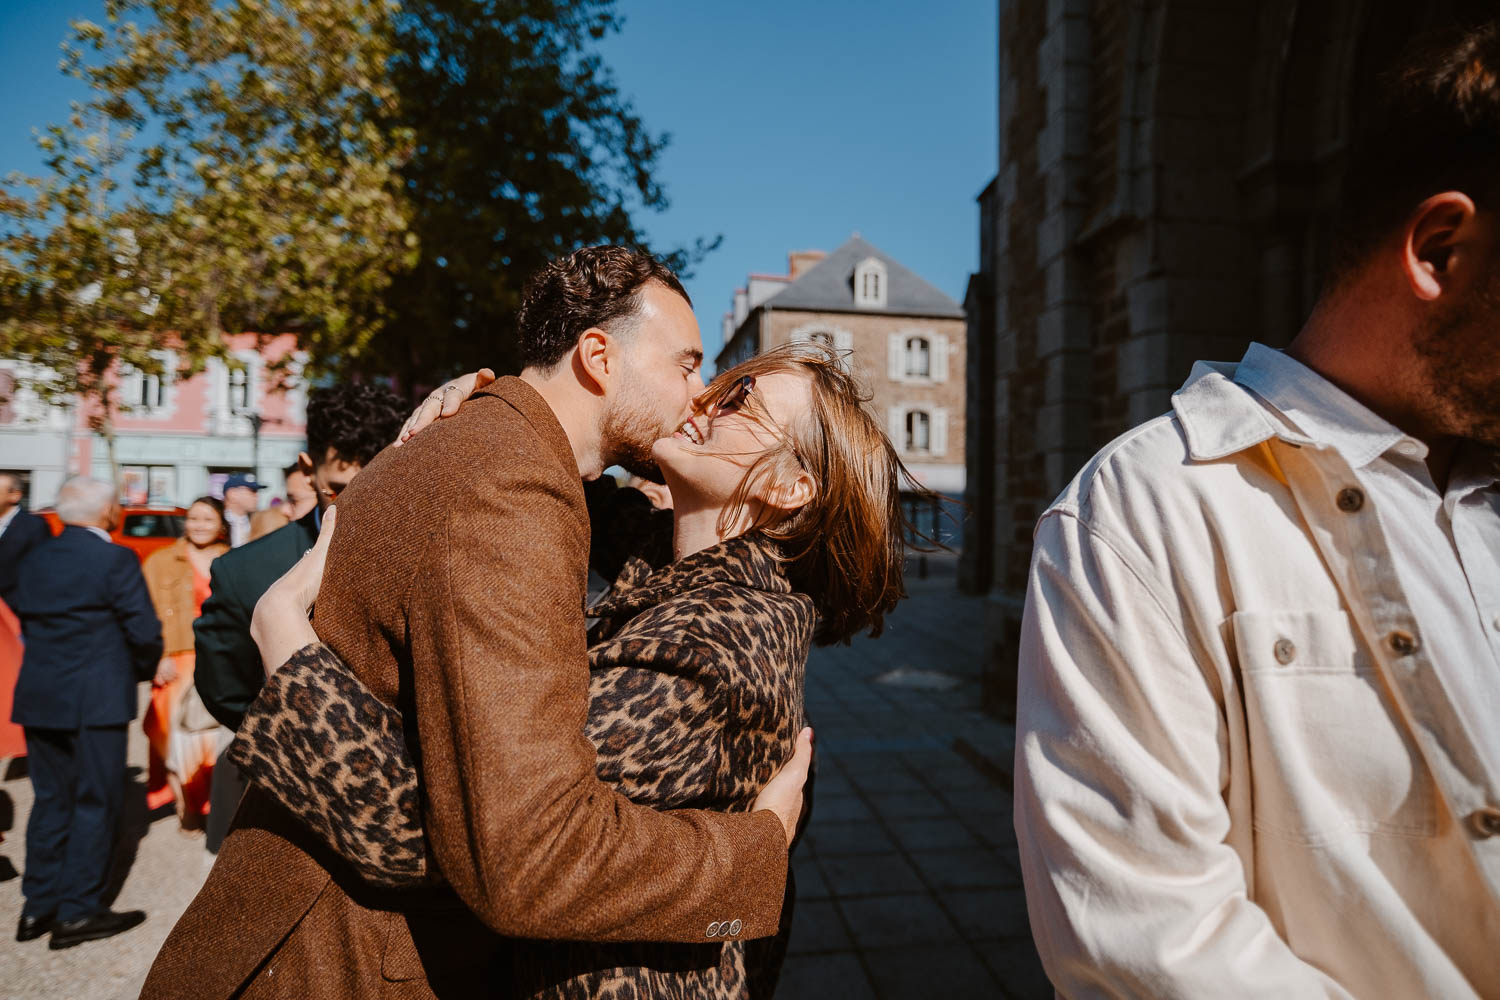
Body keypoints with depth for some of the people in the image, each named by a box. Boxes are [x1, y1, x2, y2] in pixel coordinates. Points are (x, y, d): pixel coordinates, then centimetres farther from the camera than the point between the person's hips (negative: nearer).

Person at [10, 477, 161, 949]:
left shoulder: (34, 558, 7)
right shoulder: (115, 559, -15)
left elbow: (25, 618, 10)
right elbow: (144, 632, -15)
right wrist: (143, 670, 4)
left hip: (38, 697, 7)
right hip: (95, 699, -7)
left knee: (50, 800, 16)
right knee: (96, 801, 4)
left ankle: (38, 906, 25)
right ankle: (78, 912, 10)